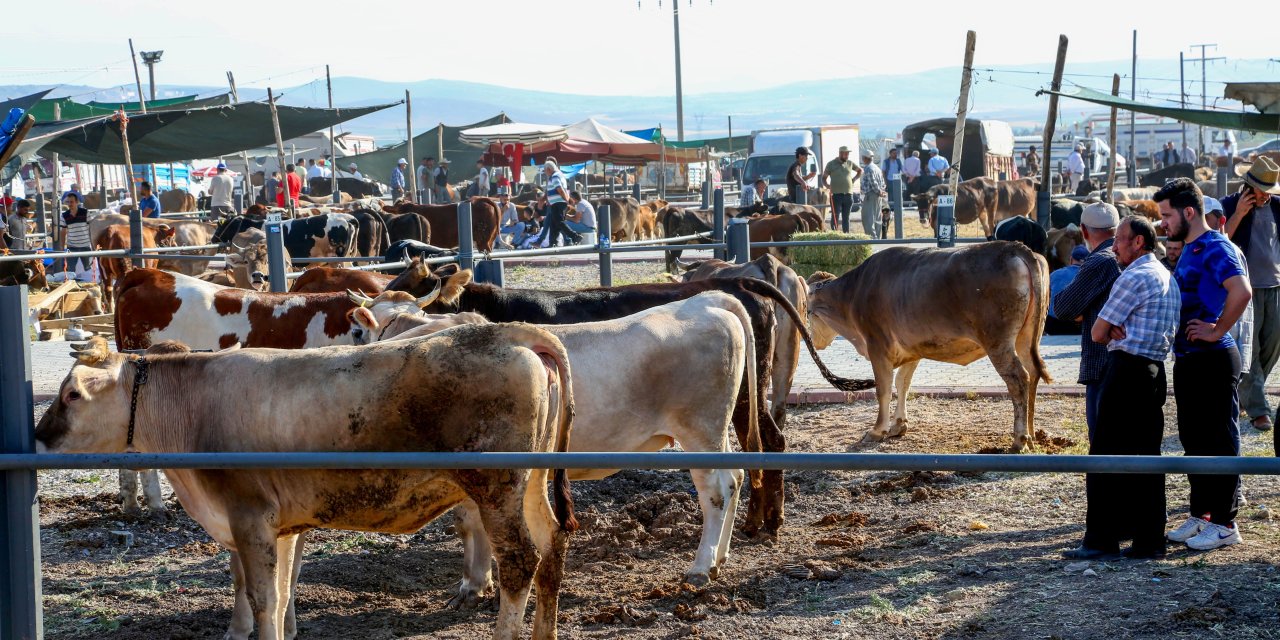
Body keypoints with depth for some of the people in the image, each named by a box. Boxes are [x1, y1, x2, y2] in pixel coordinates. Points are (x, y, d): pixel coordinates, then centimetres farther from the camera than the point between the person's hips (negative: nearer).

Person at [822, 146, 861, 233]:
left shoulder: (850, 163, 11)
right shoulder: (831, 164, 1)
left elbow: (860, 171, 27)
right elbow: (824, 178, 4)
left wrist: (854, 179, 11)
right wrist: (827, 185, -16)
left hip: (848, 194, 4)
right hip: (836, 194, -4)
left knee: (846, 217, 9)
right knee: (835, 217, -7)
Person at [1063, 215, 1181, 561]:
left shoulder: (1134, 277, -12)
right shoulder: (1168, 278, 18)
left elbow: (1097, 334, -10)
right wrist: (1120, 331, 2)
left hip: (1126, 371, -9)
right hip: (1155, 372, 9)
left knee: (1105, 457, -4)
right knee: (1145, 457, 10)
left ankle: (1101, 539, -4)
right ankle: (1149, 539, 10)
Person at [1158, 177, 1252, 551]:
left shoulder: (1215, 248, -15)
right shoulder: (1189, 251, 15)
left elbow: (1241, 291, -31)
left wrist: (1217, 331, -22)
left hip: (1213, 360, -10)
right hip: (1188, 361, 10)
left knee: (1220, 442, -3)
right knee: (1194, 440, 14)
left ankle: (1225, 523, 3)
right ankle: (1200, 515, 22)